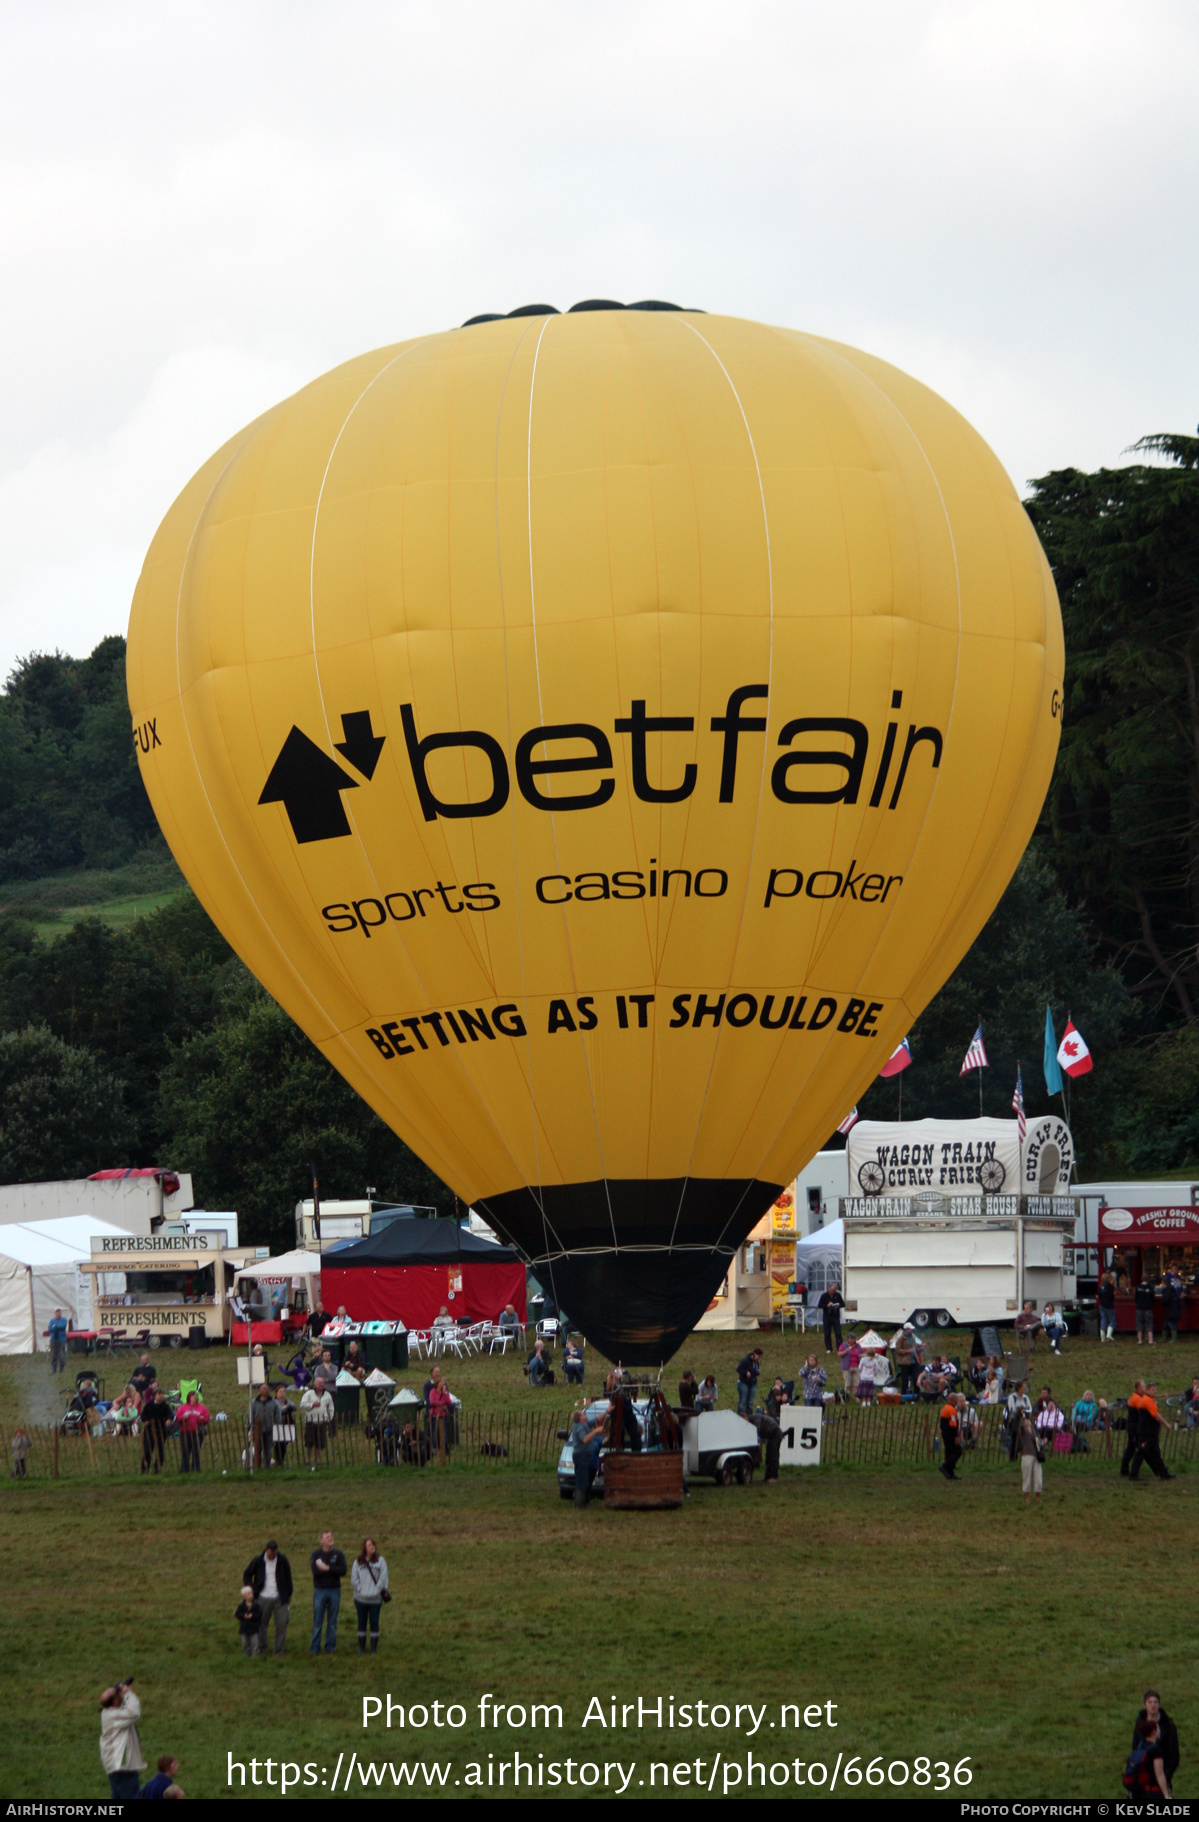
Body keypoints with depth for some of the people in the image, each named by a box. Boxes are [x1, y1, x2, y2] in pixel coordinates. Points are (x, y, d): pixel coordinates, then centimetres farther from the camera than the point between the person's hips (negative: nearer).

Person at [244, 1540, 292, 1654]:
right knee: (261, 1624, 3)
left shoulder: (282, 1561, 0)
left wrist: (288, 1595, 10)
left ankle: (279, 1650, 5)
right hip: (263, 1598, 0)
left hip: (280, 1598, 0)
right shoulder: (258, 1561, -2)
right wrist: (253, 1590, 0)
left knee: (282, 1624, -5)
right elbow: (247, 1575, 10)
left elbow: (288, 1578, 10)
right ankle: (262, 1649, 15)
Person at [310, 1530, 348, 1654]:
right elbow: (315, 1571, -13)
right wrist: (333, 1570, -10)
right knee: (317, 1622, -1)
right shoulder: (316, 1554, 1)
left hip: (334, 1591, 1)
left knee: (332, 1622, 5)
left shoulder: (339, 1554, 4)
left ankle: (330, 1648, 10)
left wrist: (327, 1568, -13)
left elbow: (343, 1570, -9)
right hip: (320, 1590, -1)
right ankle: (315, 1649, 3)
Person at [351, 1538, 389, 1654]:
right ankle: (361, 1648, 14)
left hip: (375, 1599, -1)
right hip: (360, 1598, 1)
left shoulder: (380, 1561, 0)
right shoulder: (358, 1561, 3)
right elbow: (354, 1578, 3)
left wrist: (377, 1591, -9)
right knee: (362, 1623, 7)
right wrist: (360, 1589, -7)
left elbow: (383, 1579, -2)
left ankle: (374, 1649, 7)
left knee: (374, 1624, 1)